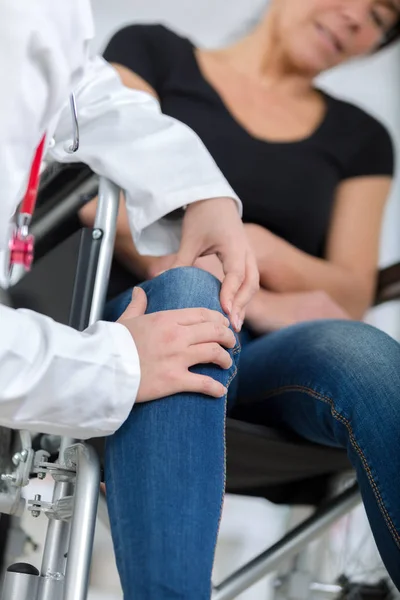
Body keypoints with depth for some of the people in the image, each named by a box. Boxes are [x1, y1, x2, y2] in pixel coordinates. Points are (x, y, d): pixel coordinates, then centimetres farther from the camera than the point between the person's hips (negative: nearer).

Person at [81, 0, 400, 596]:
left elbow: (352, 297, 13)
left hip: (263, 360, 2)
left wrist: (256, 246, -8)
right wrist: (252, 299, -10)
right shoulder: (152, 52, 15)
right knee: (186, 298, -38)